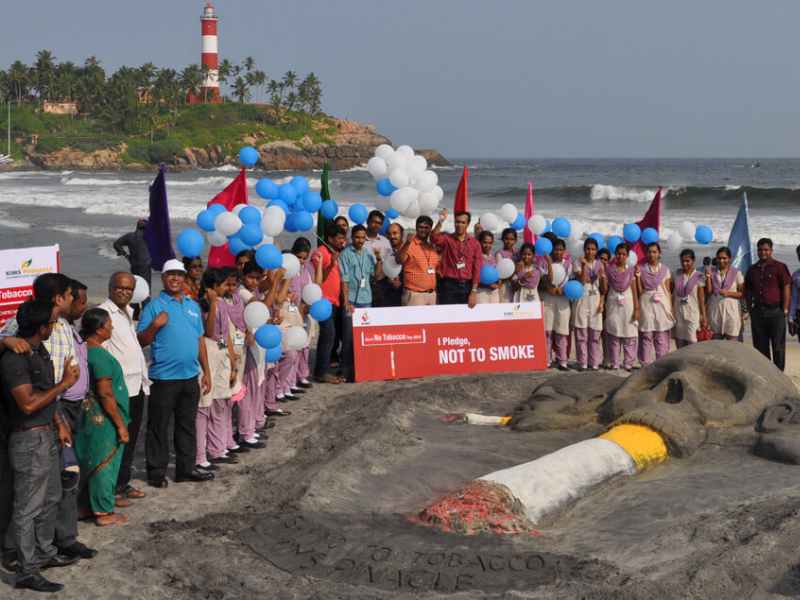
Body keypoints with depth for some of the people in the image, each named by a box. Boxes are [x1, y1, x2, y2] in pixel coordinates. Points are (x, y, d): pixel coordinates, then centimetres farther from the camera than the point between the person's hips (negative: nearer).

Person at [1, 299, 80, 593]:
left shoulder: (39, 350, 8)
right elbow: (29, 403, -27)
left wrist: (59, 423, 18)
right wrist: (64, 383, -20)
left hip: (46, 436, 10)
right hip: (29, 440, -10)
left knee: (50, 499, 20)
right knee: (28, 507, -2)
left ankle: (45, 553, 35)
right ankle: (27, 572, 5)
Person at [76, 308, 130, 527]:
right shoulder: (100, 355, -22)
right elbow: (105, 394, -24)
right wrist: (120, 425, -19)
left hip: (90, 415, 10)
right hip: (103, 418, -10)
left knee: (95, 461, 19)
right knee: (105, 462, 0)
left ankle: (104, 499, 32)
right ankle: (104, 512, 9)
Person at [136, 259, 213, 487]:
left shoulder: (193, 305, 13)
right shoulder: (154, 306, -5)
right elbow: (140, 341, -8)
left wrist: (206, 371, 13)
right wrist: (155, 325, -24)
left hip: (190, 376, 6)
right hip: (164, 377, -6)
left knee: (187, 425, 13)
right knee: (159, 427, 2)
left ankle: (186, 469, 23)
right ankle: (156, 472, 11)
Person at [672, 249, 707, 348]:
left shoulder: (699, 277, -3)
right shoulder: (676, 275, 6)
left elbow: (701, 299, -4)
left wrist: (704, 317, -6)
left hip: (693, 314, -3)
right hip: (678, 314, 3)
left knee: (692, 343, -9)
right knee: (680, 344, 5)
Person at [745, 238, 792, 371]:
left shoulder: (779, 267, -2)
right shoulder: (752, 270, 13)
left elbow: (786, 289, -5)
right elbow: (749, 292, 17)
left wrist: (785, 310, -10)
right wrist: (750, 310, 10)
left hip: (775, 311, -5)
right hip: (757, 312, 5)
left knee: (778, 346, -1)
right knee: (760, 347, 7)